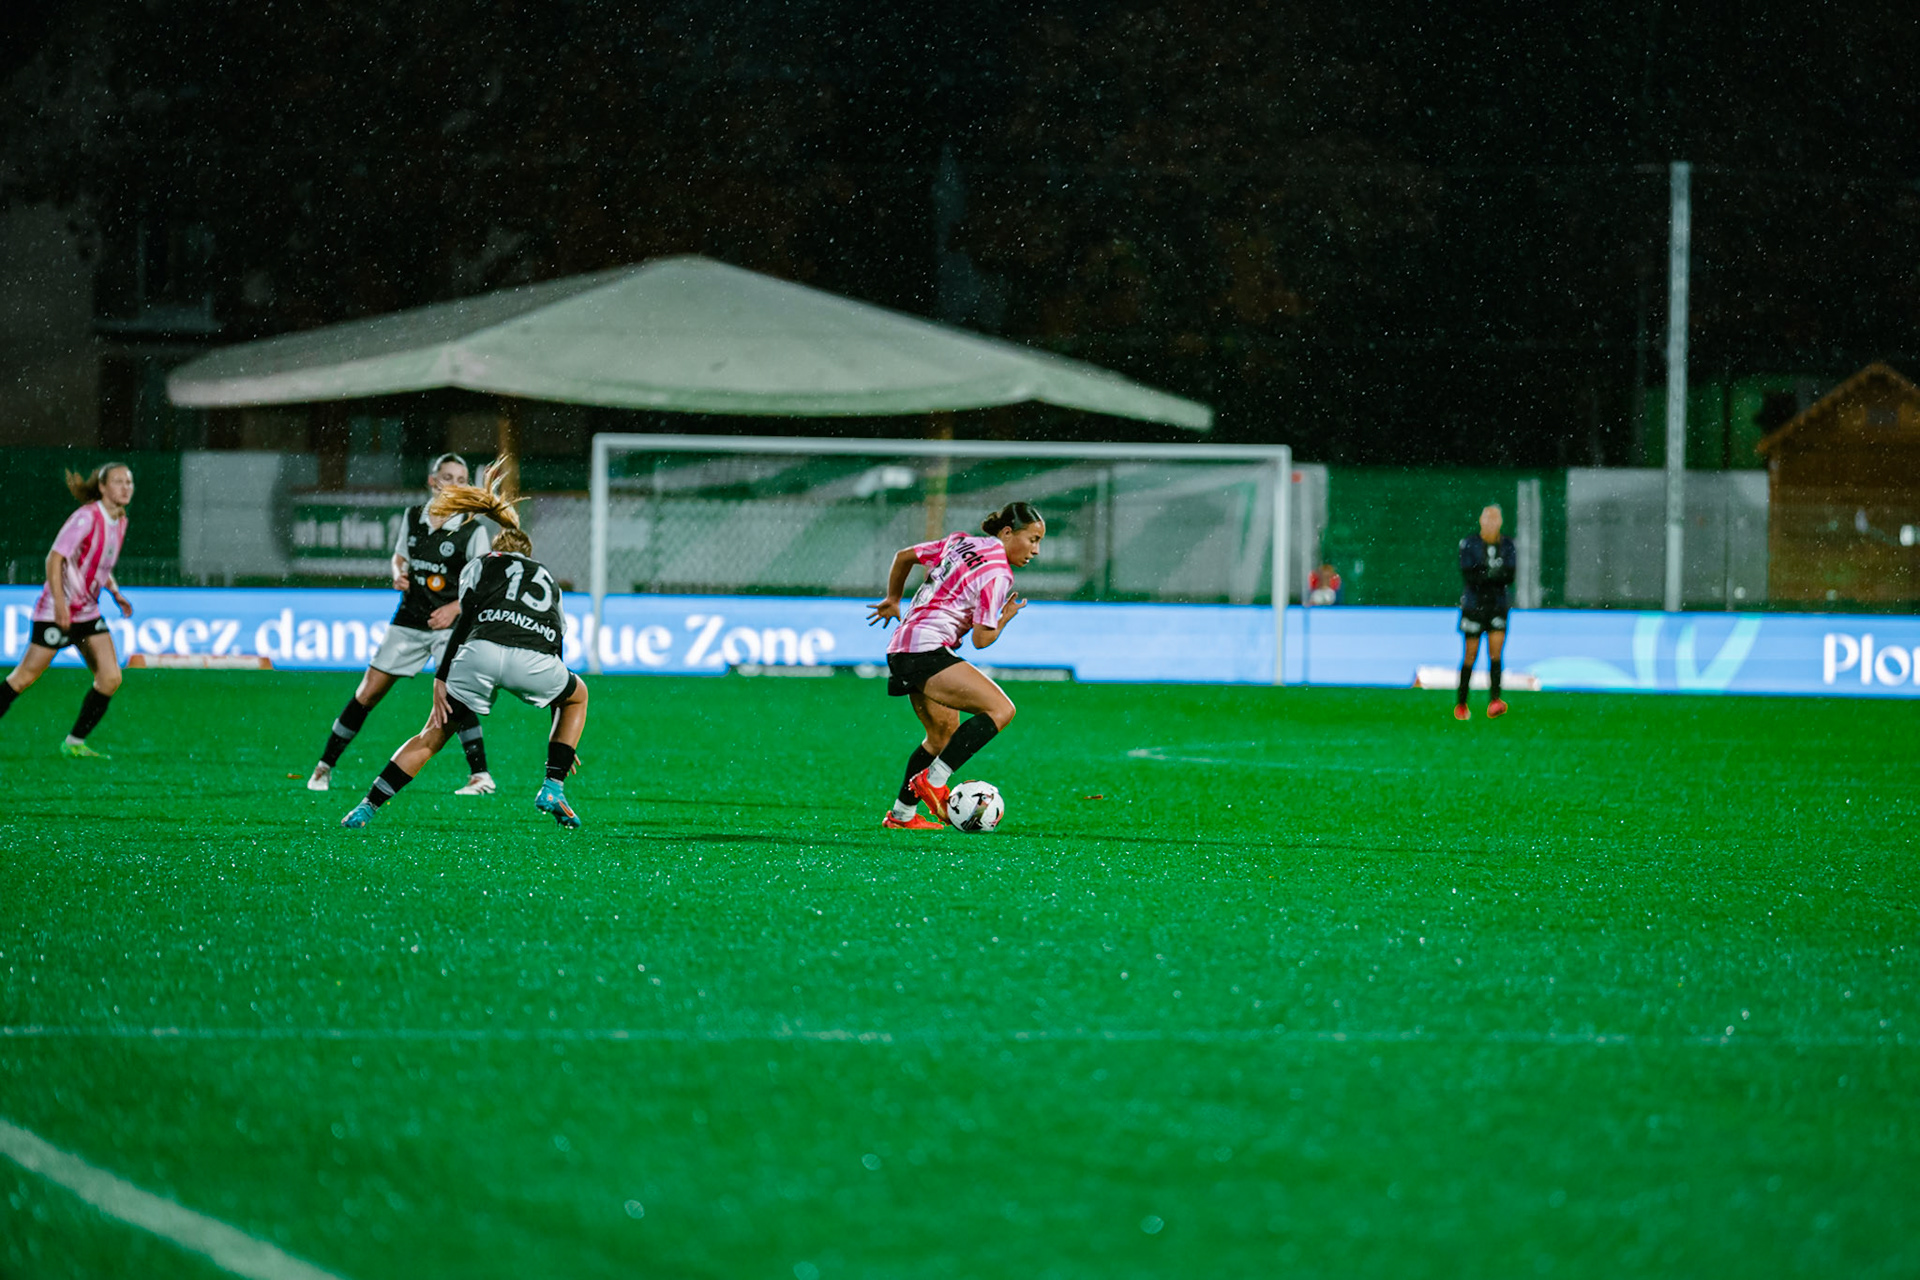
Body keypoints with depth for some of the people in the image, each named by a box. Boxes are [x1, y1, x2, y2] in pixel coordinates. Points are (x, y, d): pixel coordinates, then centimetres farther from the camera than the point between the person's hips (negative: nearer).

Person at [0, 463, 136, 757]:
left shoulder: (120, 521, 8)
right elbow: (54, 559, -18)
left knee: (110, 678, -3)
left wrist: (116, 594, 8)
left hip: (88, 611, 8)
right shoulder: (86, 517, -17)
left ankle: (75, 743, 7)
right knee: (25, 678, -4)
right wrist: (59, 603, -25)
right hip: (56, 611, -8)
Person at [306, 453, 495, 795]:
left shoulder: (473, 530, -7)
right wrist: (399, 576, -2)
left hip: (450, 625, -4)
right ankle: (324, 766, 16)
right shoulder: (413, 517, 5)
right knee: (367, 694, 4)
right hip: (409, 622, 4)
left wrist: (456, 608, -20)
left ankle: (480, 775, -18)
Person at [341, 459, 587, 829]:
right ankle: (553, 789, 20)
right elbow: (556, 644, 41)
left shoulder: (479, 566, 28)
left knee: (432, 737, 16)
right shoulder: (547, 578, 37)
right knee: (578, 695, 34)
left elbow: (466, 622, 7)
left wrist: (440, 679, 2)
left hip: (482, 653, -1)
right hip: (534, 662, 1)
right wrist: (560, 741, 46)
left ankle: (367, 806, 7)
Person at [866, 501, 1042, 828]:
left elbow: (904, 556, 26)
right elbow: (981, 639, -10)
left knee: (944, 734, 22)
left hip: (901, 650, 10)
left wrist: (893, 600, 41)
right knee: (1001, 709, -19)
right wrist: (1005, 617, 10)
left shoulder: (961, 543, 16)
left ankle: (902, 813, 25)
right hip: (927, 650, -10)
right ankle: (932, 781, -20)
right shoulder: (998, 574, -8)